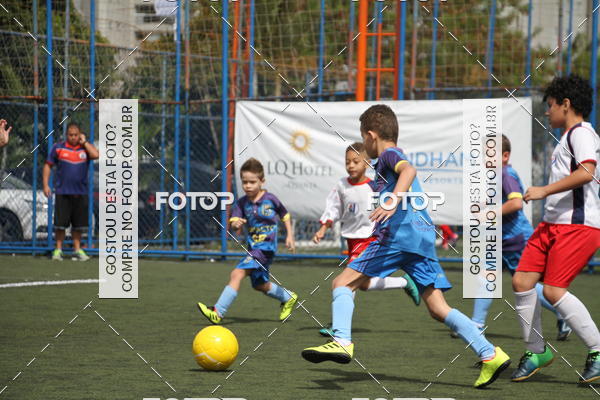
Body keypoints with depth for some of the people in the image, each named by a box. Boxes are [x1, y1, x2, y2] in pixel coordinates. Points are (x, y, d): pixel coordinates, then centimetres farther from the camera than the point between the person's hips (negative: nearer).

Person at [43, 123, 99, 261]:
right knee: (60, 223, -4)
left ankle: (77, 250, 15)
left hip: (80, 193, 1)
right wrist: (46, 184, -1)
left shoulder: (86, 147, 6)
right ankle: (58, 250, 4)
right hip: (62, 192, -1)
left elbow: (96, 155, -15)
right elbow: (48, 165, 8)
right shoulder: (58, 148, 4)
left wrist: (84, 142, -5)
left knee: (78, 224, 6)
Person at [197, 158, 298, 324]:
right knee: (260, 285, 21)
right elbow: (234, 223, -10)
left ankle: (218, 312, -23)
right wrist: (236, 224, -33)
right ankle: (288, 298, 48)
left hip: (266, 247, -6)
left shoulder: (270, 199, -6)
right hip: (253, 246, 6)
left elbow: (285, 216, 9)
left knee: (237, 274, -20)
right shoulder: (242, 203, 2)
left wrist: (290, 236, 4)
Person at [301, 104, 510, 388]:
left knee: (343, 283, -4)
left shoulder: (388, 155, 3)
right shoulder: (397, 158, 30)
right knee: (438, 308, 4)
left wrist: (393, 200, -33)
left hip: (399, 234, -9)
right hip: (425, 237, 9)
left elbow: (408, 170, -19)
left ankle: (342, 342, -22)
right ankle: (490, 354, -7)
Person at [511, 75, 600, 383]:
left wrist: (544, 191, -20)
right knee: (521, 281, 2)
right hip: (552, 223, 10)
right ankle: (536, 352, 13)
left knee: (553, 290, -16)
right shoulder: (567, 137, 21)